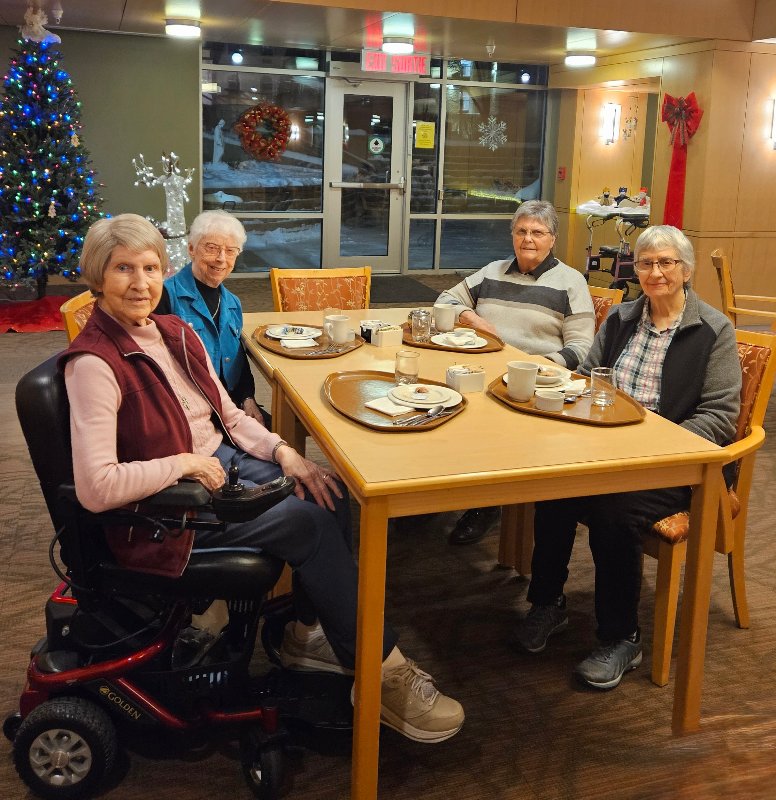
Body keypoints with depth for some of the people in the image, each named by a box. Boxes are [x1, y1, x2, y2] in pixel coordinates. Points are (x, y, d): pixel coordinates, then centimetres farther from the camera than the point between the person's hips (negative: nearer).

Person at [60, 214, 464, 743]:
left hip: (217, 463, 8)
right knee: (309, 521, -19)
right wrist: (186, 463, -22)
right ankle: (384, 675, -7)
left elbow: (229, 416, 11)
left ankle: (307, 633, 11)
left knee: (329, 493, -9)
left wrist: (282, 452, -5)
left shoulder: (176, 333, 6)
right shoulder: (94, 363, -20)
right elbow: (96, 489, -28)